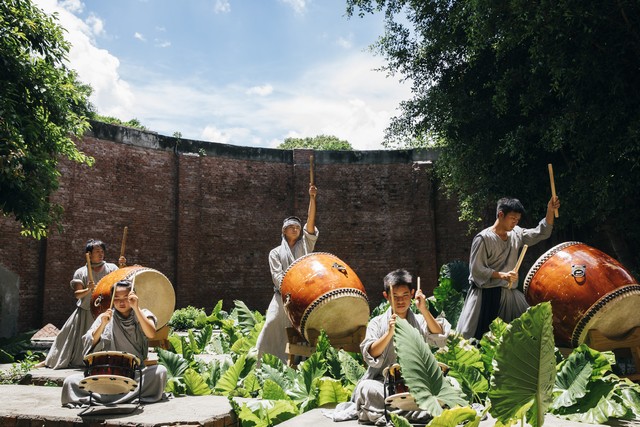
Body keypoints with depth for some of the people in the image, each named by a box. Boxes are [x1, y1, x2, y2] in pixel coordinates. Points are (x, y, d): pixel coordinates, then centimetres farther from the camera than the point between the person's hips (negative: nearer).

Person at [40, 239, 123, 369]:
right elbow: (77, 294, -3)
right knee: (72, 337, 6)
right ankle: (50, 360, 23)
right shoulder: (81, 272, 2)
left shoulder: (111, 268, 2)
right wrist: (88, 290, -23)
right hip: (85, 313, 1)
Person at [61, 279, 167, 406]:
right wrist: (103, 325, -19)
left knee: (160, 371, -31)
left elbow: (151, 334, -19)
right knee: (70, 382, -19)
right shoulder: (106, 317, 8)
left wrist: (136, 308, -25)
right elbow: (89, 344, -4)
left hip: (137, 374, -1)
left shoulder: (142, 315, 4)